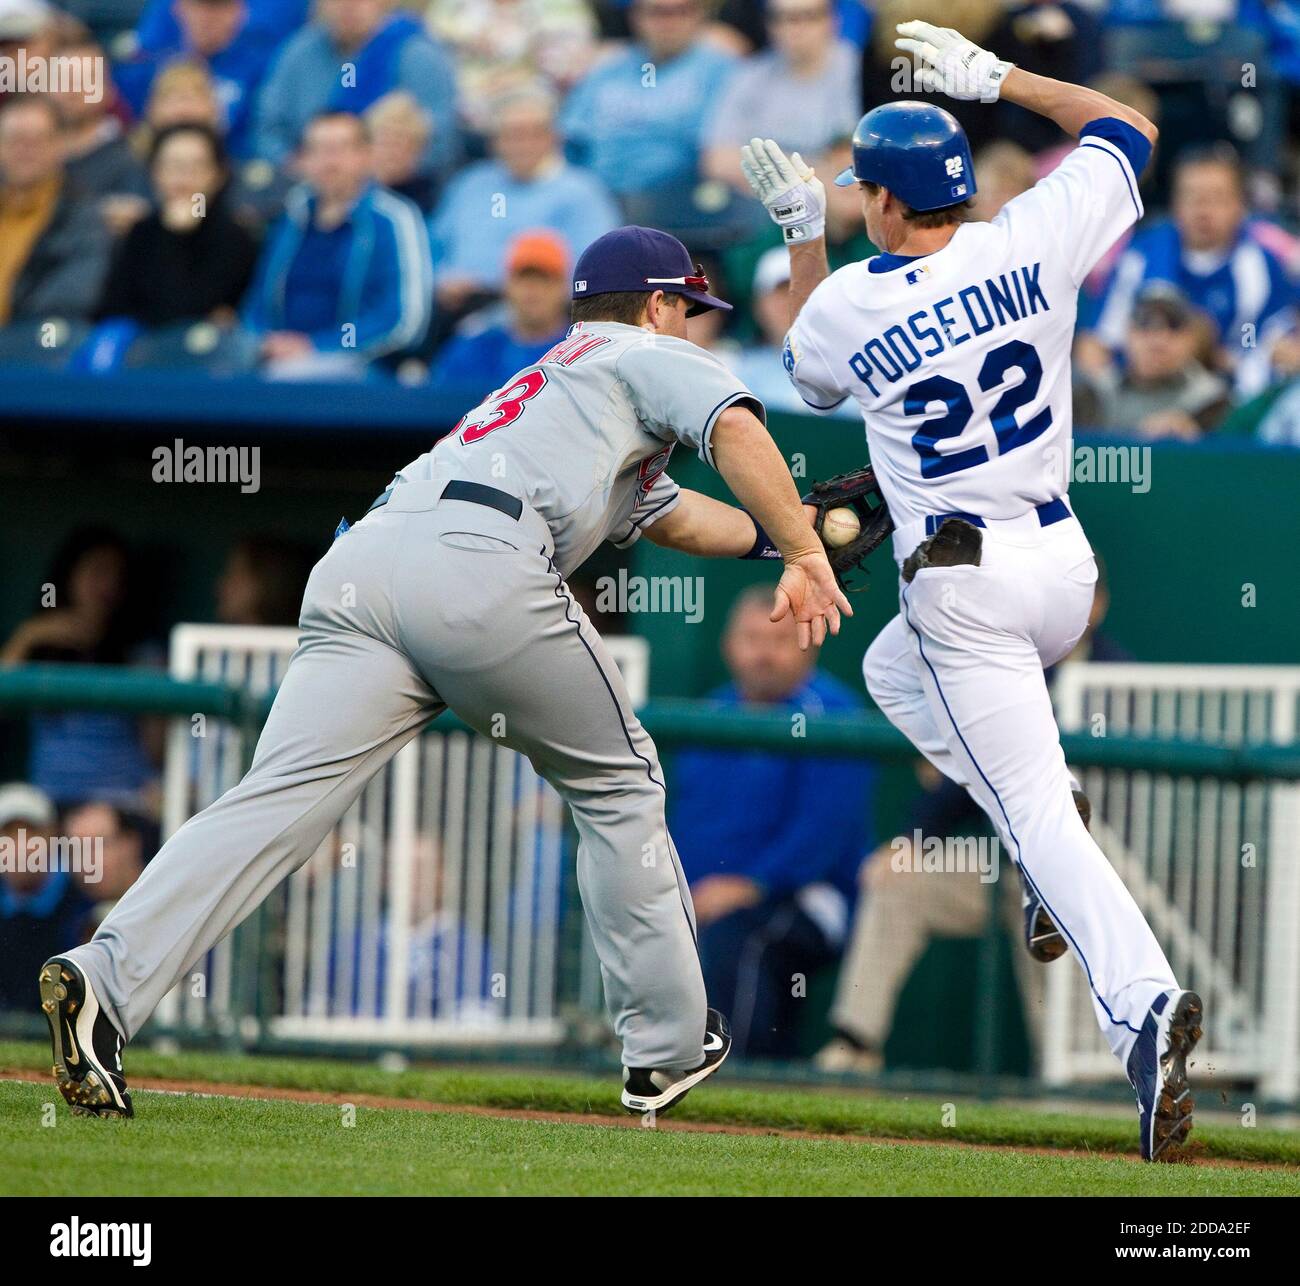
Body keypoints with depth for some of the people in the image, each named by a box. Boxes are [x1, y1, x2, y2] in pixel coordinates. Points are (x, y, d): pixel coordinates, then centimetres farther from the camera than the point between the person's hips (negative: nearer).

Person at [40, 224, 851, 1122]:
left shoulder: (543, 380, 44)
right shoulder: (650, 358, 22)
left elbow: (665, 513, 56)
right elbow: (735, 427, -1)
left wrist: (776, 537, 60)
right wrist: (806, 559, 1)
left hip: (359, 561, 6)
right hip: (483, 562, -6)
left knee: (280, 800, -11)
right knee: (615, 780, 16)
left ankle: (105, 980, -32)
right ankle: (668, 1046, 18)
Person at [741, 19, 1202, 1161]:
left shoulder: (843, 306, -10)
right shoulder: (1035, 243, -5)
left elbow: (810, 375, 18)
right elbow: (1126, 128, 13)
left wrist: (803, 233, 23)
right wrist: (994, 78, 17)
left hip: (965, 586, -5)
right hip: (1065, 563, 5)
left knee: (1035, 813, -6)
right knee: (894, 669, 31)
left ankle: (1142, 1004, -28)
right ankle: (1054, 829, 13)